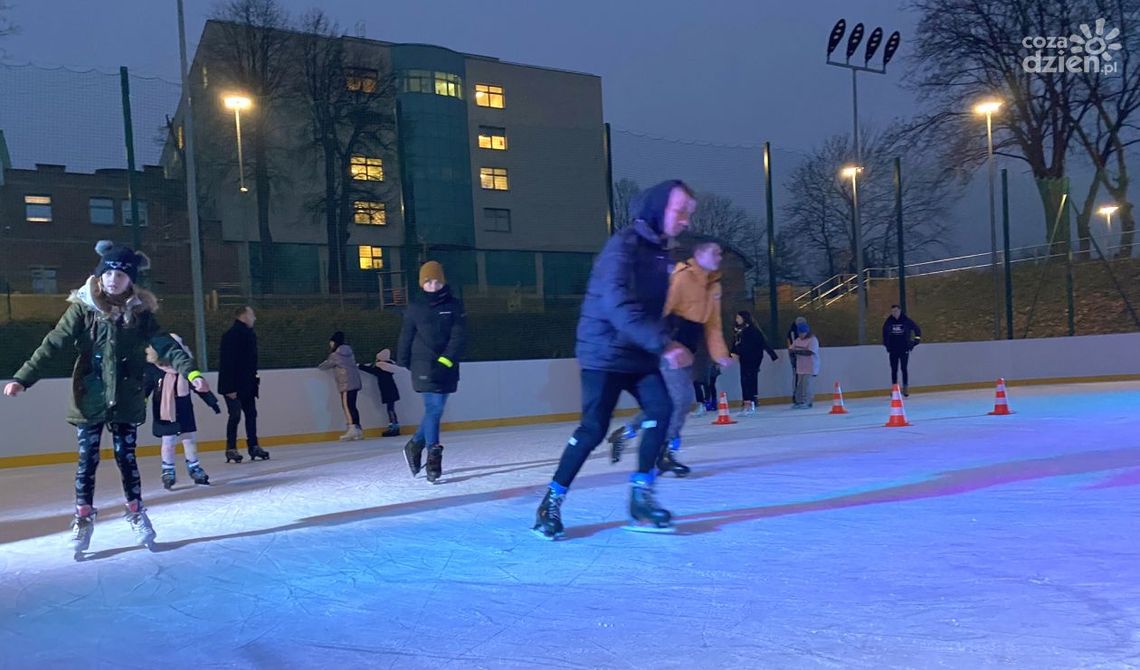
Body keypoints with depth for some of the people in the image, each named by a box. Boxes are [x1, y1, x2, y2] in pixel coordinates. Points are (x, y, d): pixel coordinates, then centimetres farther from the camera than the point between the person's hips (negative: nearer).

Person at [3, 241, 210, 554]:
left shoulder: (140, 312, -2)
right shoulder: (82, 308, -6)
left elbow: (165, 345, -8)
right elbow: (54, 344, -10)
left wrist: (190, 371, -22)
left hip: (127, 401, 1)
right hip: (89, 400, -1)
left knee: (126, 458, 9)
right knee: (87, 460, 6)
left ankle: (136, 512, 23)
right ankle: (83, 516, 21)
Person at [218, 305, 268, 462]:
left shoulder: (249, 334, 12)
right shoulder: (232, 335, -16)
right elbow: (228, 363, -21)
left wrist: (255, 380, 16)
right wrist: (230, 388, -24)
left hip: (247, 384, 9)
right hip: (233, 385, -9)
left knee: (251, 414, 9)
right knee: (235, 415, -6)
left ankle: (253, 446, 15)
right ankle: (231, 449, 3)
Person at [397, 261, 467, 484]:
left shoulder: (455, 306, 2)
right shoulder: (415, 309, 1)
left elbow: (459, 337, -7)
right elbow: (406, 338, 8)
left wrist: (445, 360, -17)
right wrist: (404, 363, 11)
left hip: (447, 368, 3)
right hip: (424, 367, -3)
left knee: (435, 410, 11)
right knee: (434, 409, -11)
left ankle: (414, 446, 32)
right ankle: (433, 457, -5)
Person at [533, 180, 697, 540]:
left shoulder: (660, 251, 10)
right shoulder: (623, 245, -18)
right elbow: (618, 306, -30)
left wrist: (665, 342, 7)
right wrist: (663, 344, -35)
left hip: (639, 353, 8)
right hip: (605, 351, -8)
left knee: (660, 409, -9)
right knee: (593, 429, -7)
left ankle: (641, 496, 2)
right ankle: (552, 501, 9)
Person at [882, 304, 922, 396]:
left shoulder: (906, 320, -6)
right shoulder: (888, 322, 0)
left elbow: (917, 329, 4)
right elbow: (884, 332, 17)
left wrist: (917, 339, -1)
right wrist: (886, 343, 12)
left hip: (904, 349, -2)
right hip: (892, 350, 2)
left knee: (904, 369, -1)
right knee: (894, 370, 4)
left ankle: (906, 388, 7)